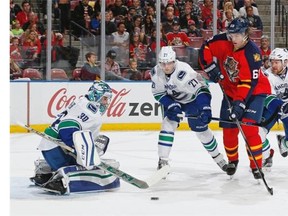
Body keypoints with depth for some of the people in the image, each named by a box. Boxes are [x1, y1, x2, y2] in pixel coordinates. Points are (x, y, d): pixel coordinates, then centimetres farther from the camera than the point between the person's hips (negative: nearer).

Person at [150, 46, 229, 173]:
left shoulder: (184, 71, -38)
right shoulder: (156, 72, -22)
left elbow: (201, 90, -40)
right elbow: (158, 93, -9)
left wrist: (205, 109, -50)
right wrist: (171, 105, -23)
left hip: (192, 98, -4)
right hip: (172, 99, 4)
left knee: (200, 128, 0)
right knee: (168, 124, -13)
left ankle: (217, 157, 20)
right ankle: (163, 160, -10)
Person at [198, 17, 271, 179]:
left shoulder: (252, 52, -29)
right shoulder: (222, 42, -14)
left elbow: (249, 82, -32)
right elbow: (205, 49, 2)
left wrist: (240, 103, -37)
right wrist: (210, 67, -11)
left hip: (254, 91, -5)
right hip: (230, 90, 5)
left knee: (249, 127, -20)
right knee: (229, 128, 5)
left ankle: (256, 165, -13)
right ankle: (232, 160, 29)